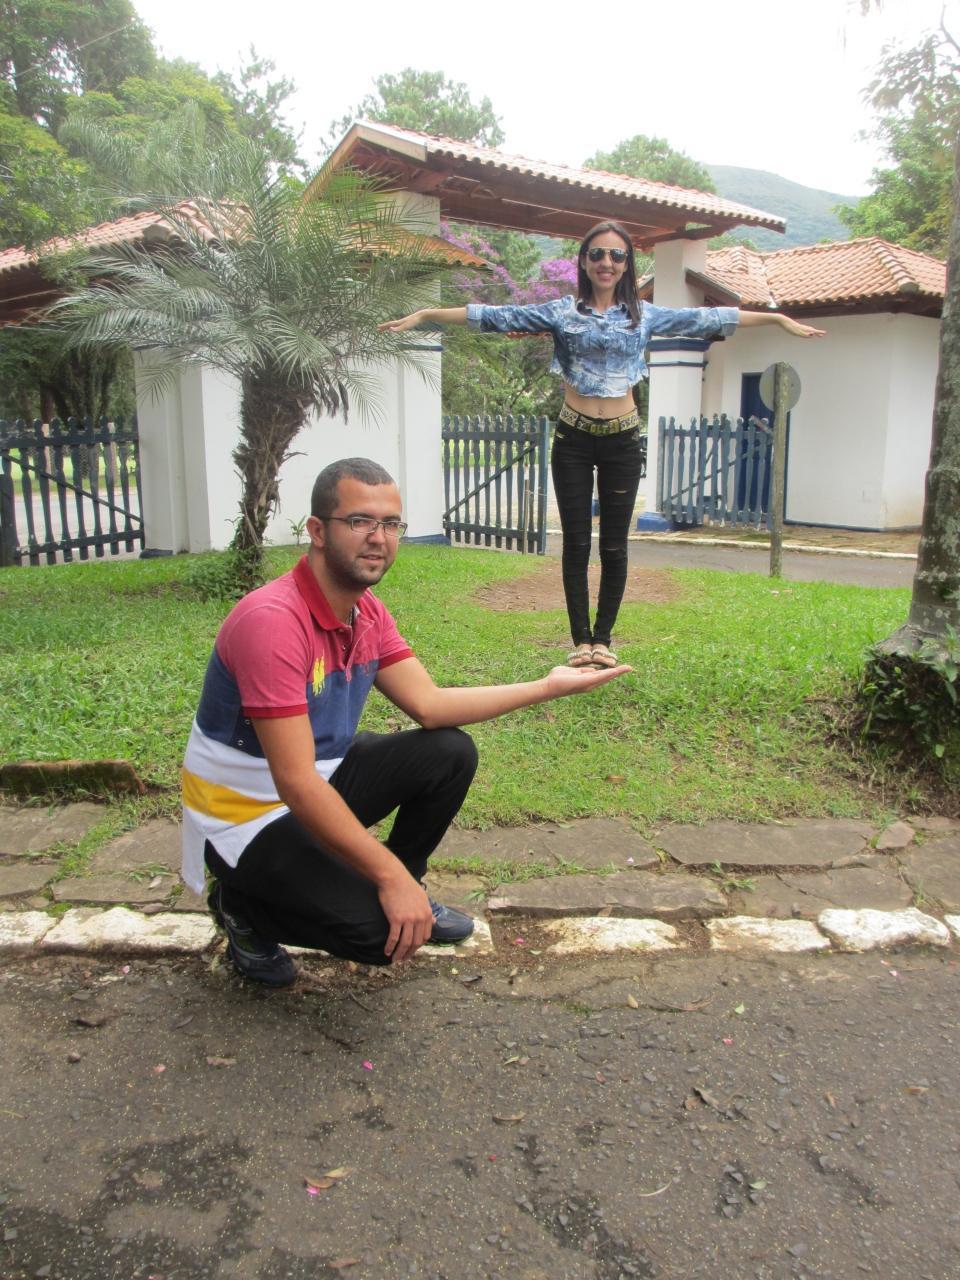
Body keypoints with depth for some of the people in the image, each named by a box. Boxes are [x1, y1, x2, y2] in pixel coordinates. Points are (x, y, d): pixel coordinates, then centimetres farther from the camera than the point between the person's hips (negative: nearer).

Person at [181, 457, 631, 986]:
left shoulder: (367, 612, -1)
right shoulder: (274, 620, -30)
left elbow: (429, 704, -2)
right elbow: (296, 784, -32)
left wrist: (549, 685, -3)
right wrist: (390, 876, -29)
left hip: (323, 778, 8)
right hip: (247, 817, -8)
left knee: (450, 753, -2)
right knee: (383, 930, -22)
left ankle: (407, 890, 16)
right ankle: (246, 907, 5)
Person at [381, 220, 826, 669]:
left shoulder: (644, 315, 8)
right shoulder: (562, 312, 2)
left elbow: (706, 318, 10)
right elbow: (500, 316, -3)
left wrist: (779, 318, 11)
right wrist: (426, 314, -9)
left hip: (622, 441, 1)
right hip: (573, 438, -1)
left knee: (614, 546, 3)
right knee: (576, 543, 2)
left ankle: (603, 639, 16)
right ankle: (580, 640, 11)